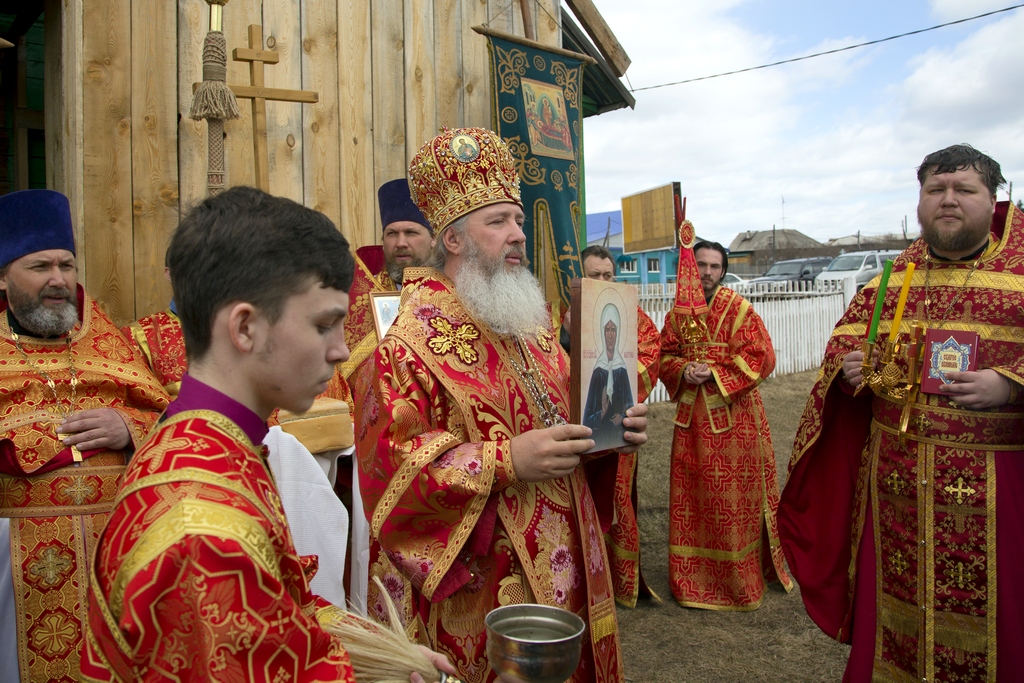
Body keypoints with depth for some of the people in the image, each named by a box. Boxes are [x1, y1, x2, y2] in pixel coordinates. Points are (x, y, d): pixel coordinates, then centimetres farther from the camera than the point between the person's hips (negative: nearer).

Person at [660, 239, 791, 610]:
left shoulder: (740, 309, -5)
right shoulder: (678, 313, 7)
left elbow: (761, 357, -10)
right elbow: (665, 357, 11)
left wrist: (714, 372, -16)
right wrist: (684, 371, -10)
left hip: (734, 414, -4)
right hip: (692, 415, 4)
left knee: (735, 495, 3)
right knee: (693, 495, 9)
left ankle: (739, 576, 19)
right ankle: (695, 576, 23)